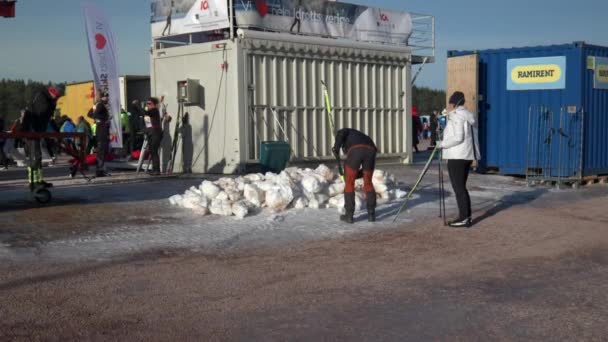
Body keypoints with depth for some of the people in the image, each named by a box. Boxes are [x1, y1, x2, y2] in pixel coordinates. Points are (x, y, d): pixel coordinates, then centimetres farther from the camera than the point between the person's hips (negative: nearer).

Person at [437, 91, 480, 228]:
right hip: (467, 155, 9)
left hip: (457, 157, -9)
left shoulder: (456, 116, -12)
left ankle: (463, 218, -5)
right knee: (461, 187, 13)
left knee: (458, 187, -6)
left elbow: (458, 138, -21)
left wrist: (442, 144, -11)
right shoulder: (469, 116, 17)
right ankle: (467, 216, 14)